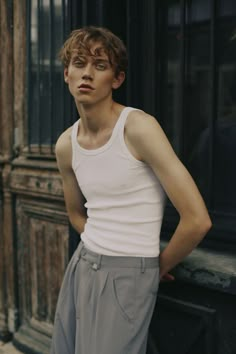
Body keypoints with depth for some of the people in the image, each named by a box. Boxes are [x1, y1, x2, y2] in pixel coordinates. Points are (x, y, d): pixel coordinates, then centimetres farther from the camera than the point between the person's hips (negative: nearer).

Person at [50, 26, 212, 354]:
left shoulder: (138, 127, -17)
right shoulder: (65, 144, 3)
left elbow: (198, 220, -20)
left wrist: (160, 266, -6)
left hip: (126, 274, -6)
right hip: (81, 264, 7)